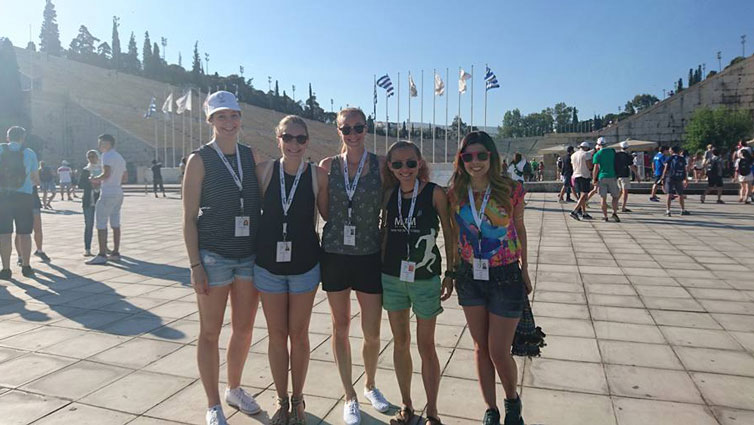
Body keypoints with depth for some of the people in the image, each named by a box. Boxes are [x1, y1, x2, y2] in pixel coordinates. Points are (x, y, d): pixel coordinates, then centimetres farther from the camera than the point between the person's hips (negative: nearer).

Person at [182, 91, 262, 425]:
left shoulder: (251, 155, 7)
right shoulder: (200, 160, -5)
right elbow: (189, 217, -6)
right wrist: (195, 265, -11)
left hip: (250, 255, 4)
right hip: (213, 256, -4)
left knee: (244, 328, 15)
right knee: (210, 332, 7)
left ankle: (234, 389, 37)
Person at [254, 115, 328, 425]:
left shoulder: (318, 175, -7)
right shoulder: (264, 170, -4)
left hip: (305, 265, -1)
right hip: (269, 264, 1)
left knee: (299, 334, 10)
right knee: (277, 335, 11)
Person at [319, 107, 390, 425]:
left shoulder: (381, 165, -2)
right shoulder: (327, 165, 2)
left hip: (369, 255, -1)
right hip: (334, 254, 1)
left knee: (372, 333, 6)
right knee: (341, 328, 10)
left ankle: (370, 386, 36)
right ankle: (350, 397, 29)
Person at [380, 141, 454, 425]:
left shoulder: (434, 193, -8)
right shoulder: (388, 194, 2)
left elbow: (449, 235, -3)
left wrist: (450, 274, -3)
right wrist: (381, 268, 10)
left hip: (425, 279, -3)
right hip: (392, 277, 4)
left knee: (426, 346, 6)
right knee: (400, 343, 14)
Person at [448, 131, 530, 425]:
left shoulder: (511, 189, -10)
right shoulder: (455, 194, -4)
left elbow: (519, 230, 2)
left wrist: (524, 271, 6)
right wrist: (452, 270, 8)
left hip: (505, 278, -3)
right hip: (469, 277, 3)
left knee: (499, 352, 2)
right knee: (481, 347, 14)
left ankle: (512, 401, 34)